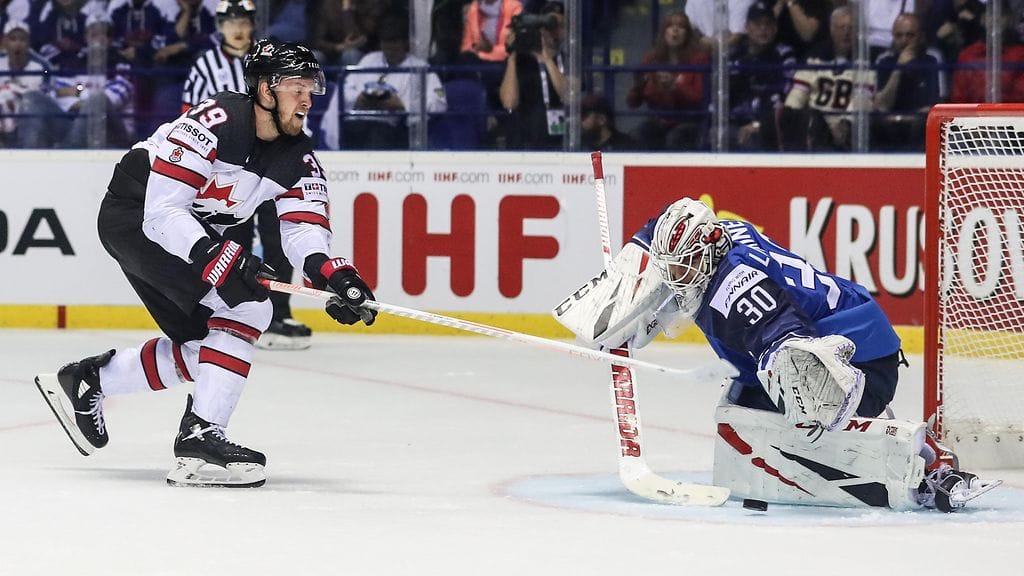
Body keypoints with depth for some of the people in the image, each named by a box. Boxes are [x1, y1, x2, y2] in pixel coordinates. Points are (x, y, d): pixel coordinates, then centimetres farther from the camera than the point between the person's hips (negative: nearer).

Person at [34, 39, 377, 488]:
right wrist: (215, 258, -43)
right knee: (247, 307, -23)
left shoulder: (298, 157, -4)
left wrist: (334, 275, -32)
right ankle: (200, 434, -23)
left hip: (199, 230, 9)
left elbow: (304, 228, -12)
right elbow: (162, 211, -31)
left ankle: (87, 381, 31)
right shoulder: (214, 125, -28)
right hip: (134, 218, -9)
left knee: (201, 344, 13)